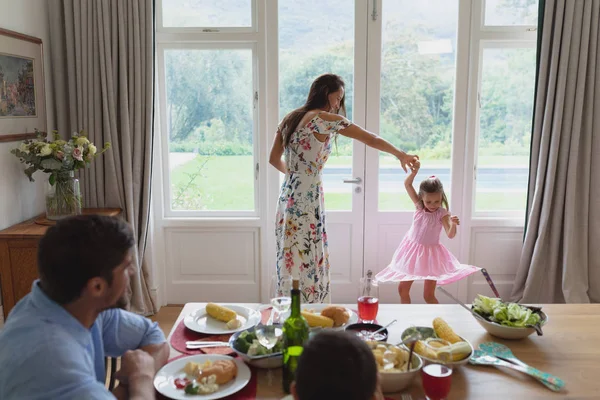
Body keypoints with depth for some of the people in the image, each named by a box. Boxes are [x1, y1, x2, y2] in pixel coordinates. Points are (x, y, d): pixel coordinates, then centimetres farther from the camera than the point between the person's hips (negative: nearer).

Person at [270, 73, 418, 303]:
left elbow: (274, 160, 18)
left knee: (292, 260, 13)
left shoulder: (290, 119, 13)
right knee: (308, 262, 0)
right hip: (307, 200, -8)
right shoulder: (326, 119, -10)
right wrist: (401, 155, 8)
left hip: (288, 197, 8)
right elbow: (371, 140, -5)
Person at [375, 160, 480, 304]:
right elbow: (407, 184, -10)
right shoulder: (419, 206, -7)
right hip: (412, 250, 4)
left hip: (430, 253, -4)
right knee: (402, 289, 10)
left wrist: (454, 224, -47)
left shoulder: (442, 213, -16)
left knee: (429, 295, -2)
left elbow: (451, 235, -26)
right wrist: (414, 171, -27)